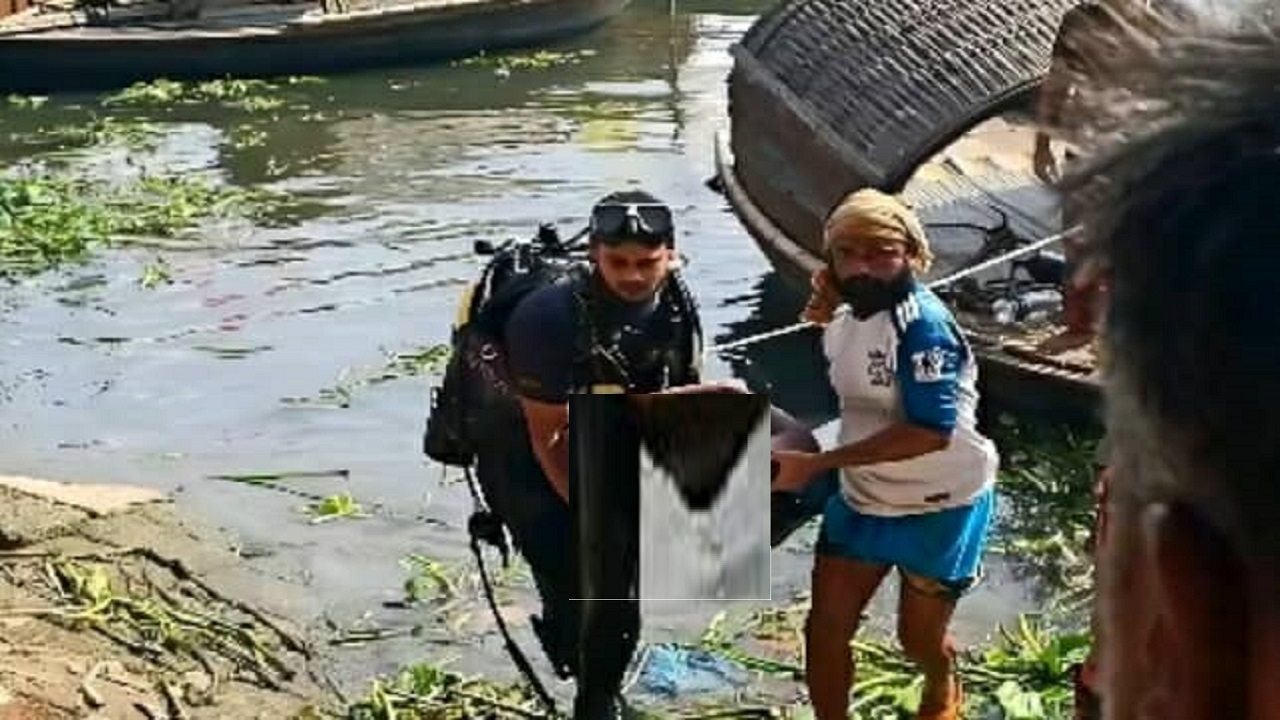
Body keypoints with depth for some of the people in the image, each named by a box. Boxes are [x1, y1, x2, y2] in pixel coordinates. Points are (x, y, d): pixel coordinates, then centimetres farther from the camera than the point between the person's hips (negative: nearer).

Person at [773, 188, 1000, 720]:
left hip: (940, 506, -7)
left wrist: (814, 464, -34)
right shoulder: (846, 315, 0)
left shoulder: (922, 322, -27)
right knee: (824, 632, 3)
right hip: (863, 499, 7)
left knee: (919, 638, 13)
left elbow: (930, 430, -35)